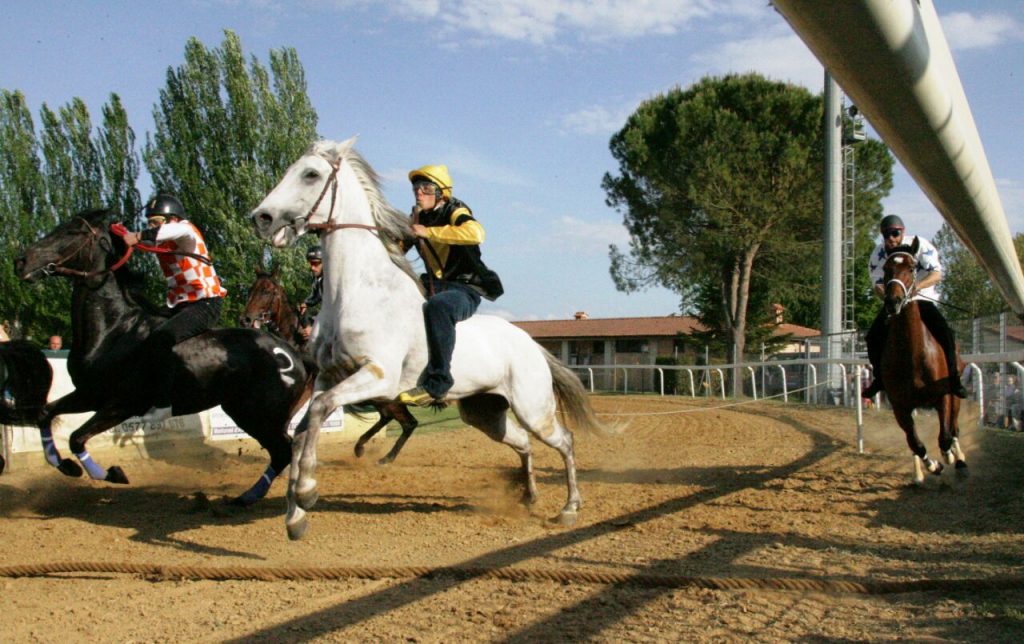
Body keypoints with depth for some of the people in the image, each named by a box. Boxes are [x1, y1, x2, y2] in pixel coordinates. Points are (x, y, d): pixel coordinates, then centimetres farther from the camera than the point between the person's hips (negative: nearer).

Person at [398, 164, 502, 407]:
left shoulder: (455, 212, -9)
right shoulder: (418, 217, 12)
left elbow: (475, 233, -33)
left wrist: (428, 232, -28)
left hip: (464, 290, -9)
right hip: (434, 287, 9)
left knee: (437, 306, -40)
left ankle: (437, 382, -42)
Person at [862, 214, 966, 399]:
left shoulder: (920, 245, -13)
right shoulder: (878, 254, -5)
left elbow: (937, 274, -21)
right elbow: (878, 284, -6)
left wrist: (918, 286, -41)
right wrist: (882, 291, -32)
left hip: (922, 300, -2)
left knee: (945, 333, -24)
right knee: (873, 337, -16)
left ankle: (953, 379, -11)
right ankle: (880, 379, 3)